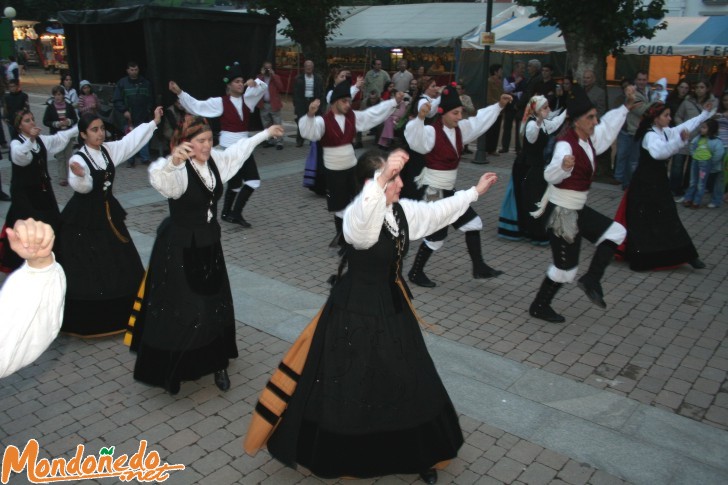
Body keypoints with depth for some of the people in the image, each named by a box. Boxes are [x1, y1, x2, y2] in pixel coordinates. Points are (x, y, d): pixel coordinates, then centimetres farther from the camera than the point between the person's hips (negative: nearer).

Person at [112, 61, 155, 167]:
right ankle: (130, 160, 10)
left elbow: (151, 99, 12)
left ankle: (145, 158, 11)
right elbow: (117, 100, 0)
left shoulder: (146, 83, 7)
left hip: (144, 117, 1)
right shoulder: (122, 83, 2)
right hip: (129, 117, -1)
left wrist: (149, 110, 1)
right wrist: (124, 111, -11)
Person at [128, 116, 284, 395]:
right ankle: (170, 371, 20)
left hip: (209, 244, 7)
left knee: (214, 306, 13)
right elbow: (157, 176, -46)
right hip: (178, 249, -7)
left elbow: (238, 149, 19)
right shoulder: (178, 170, -22)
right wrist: (172, 161, -68)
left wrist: (265, 134, 32)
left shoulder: (215, 161, 0)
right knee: (178, 310, 1)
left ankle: (216, 363, 29)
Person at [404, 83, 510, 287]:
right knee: (436, 235, -1)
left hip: (448, 190, 9)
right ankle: (415, 273, 17)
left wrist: (499, 106, 14)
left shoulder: (459, 129, 5)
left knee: (473, 223, 13)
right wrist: (420, 117, -57)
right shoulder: (431, 132, -20)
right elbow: (414, 138, -40)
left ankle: (479, 267, 24)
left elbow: (480, 120, 18)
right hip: (433, 191, -9)